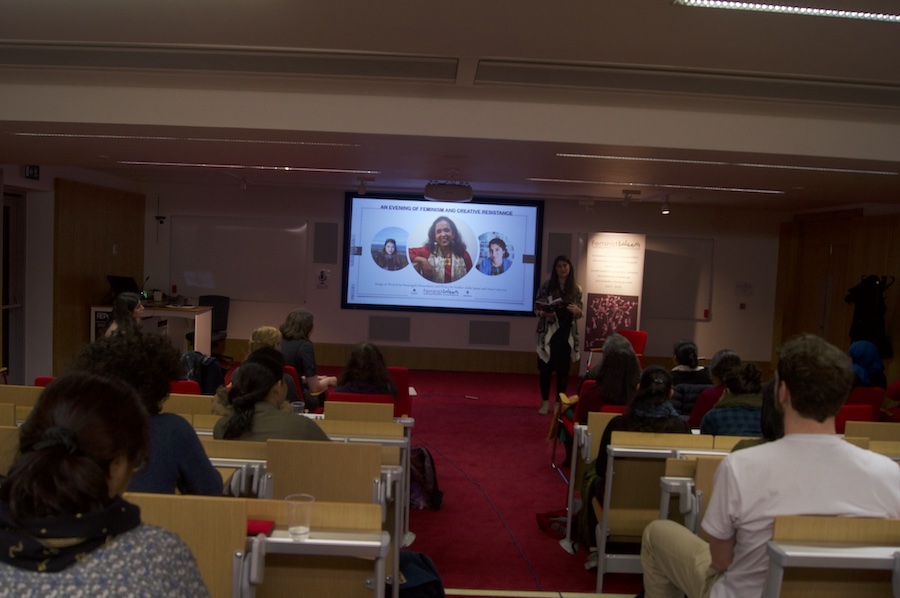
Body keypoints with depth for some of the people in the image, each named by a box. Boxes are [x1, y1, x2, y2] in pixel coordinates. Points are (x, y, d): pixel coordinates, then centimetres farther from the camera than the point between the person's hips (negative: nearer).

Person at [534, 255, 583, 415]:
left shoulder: (576, 289, 4)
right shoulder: (546, 285, 0)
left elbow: (581, 313, 8)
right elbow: (537, 307, 2)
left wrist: (576, 310, -14)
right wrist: (544, 313, -18)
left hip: (567, 334, 1)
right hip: (548, 333, -1)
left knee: (563, 369, 5)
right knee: (545, 367, 2)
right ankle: (545, 402, 14)